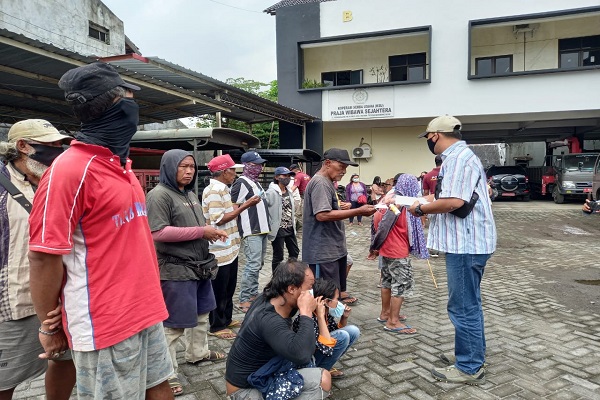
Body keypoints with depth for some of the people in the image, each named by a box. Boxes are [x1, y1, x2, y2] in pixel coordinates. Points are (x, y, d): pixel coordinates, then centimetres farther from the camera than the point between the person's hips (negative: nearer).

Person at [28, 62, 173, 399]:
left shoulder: (121, 164, 9)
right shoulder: (70, 169, -17)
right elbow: (44, 256, -16)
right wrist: (50, 327, -7)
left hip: (146, 309, 8)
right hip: (105, 322, -8)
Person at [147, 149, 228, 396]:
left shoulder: (191, 194, 13)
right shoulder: (159, 194, -15)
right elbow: (158, 233, -24)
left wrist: (212, 232, 1)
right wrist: (201, 232, -22)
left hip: (199, 265, 9)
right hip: (175, 269, -9)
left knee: (202, 313, 21)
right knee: (173, 323, 0)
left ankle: (197, 353, 40)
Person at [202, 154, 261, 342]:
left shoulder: (223, 189, 13)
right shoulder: (213, 190, -18)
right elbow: (219, 219, -24)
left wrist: (243, 205, 4)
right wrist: (244, 206, -21)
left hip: (229, 247, 10)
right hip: (220, 249, -10)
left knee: (229, 288, 19)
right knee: (219, 290, 3)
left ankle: (226, 319, 33)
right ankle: (217, 326, 16)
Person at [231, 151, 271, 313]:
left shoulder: (256, 182, 18)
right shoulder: (241, 183, -12)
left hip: (261, 230, 10)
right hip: (251, 232, -10)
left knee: (257, 264, 15)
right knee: (253, 266, -10)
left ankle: (253, 295, 26)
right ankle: (244, 300, -2)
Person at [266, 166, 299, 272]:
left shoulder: (289, 192, 8)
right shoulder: (271, 192, -16)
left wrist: (293, 222, 15)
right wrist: (270, 226, -18)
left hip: (290, 228, 8)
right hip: (278, 230, -8)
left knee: (294, 252, 16)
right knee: (278, 256, 3)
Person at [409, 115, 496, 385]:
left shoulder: (458, 157, -17)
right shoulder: (459, 156, 17)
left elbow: (454, 201, -26)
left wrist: (421, 208, -13)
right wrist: (433, 200, 12)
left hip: (465, 244, -11)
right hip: (468, 242, 11)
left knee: (463, 307, -1)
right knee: (469, 304, 20)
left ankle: (469, 368, 12)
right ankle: (473, 357, 34)